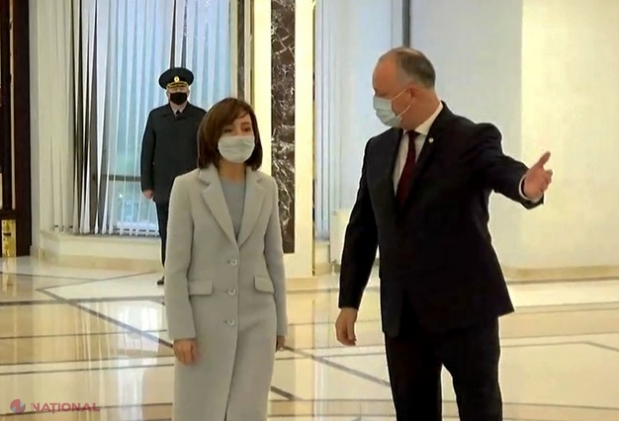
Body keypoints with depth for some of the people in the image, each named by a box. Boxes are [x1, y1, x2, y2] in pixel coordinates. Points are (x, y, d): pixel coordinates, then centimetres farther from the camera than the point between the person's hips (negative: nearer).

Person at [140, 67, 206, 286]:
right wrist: (147, 184, 1)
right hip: (164, 188, 2)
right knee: (166, 234, 6)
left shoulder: (201, 117, 2)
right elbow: (147, 152, 6)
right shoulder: (156, 116, 8)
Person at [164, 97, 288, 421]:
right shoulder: (188, 188, -7)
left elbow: (274, 258, 11)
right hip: (206, 318, -3)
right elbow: (176, 266, -8)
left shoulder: (266, 188, 5)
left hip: (257, 318, 3)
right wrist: (181, 330, -12)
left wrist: (280, 321, 11)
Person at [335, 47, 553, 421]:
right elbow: (362, 229, 14)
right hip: (402, 316, 5)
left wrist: (527, 187, -51)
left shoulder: (473, 140, -7)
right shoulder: (379, 149, 10)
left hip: (465, 310, -5)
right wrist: (349, 301, 10)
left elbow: (503, 171, -27)